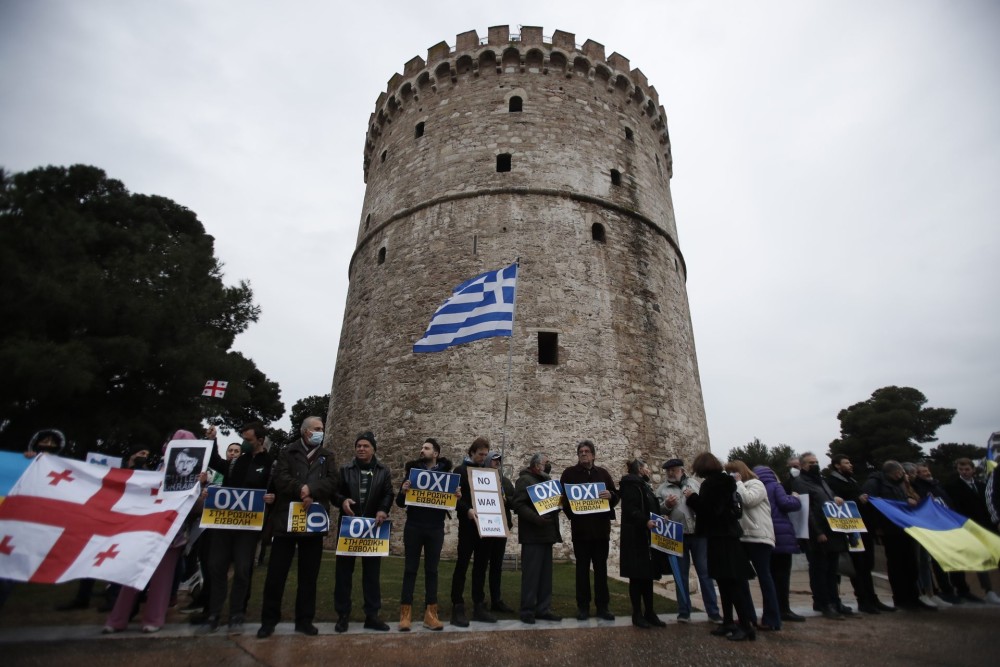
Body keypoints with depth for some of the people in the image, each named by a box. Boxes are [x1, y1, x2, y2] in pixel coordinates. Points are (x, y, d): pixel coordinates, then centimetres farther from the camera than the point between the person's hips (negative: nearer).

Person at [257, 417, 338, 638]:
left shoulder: (327, 456, 10)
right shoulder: (288, 452, 5)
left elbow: (332, 482, -3)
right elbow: (280, 478, -10)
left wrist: (311, 490, -18)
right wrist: (301, 490, -22)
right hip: (286, 519, -2)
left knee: (309, 574, 9)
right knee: (276, 573, 5)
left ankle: (304, 620, 21)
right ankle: (269, 620, 21)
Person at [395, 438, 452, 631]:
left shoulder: (445, 473, 4)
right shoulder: (412, 470, 3)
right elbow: (400, 502, 0)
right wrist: (403, 491, -21)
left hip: (436, 529, 1)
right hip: (413, 527, 0)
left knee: (432, 570, 6)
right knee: (410, 569, 3)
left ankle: (430, 613, 13)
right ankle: (406, 613, 9)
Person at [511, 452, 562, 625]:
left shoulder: (547, 481, 20)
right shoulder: (525, 480, -7)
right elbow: (518, 505, -17)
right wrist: (536, 518, -26)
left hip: (546, 533, 8)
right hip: (533, 534, -8)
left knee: (545, 573, 11)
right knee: (531, 573, -5)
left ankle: (543, 609, 18)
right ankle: (527, 611, 5)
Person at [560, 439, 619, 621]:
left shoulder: (603, 473, 10)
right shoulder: (569, 473, 3)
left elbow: (616, 495, 9)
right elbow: (562, 497, 0)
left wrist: (610, 495, -13)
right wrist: (569, 512, -18)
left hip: (601, 527, 2)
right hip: (580, 528, -2)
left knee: (601, 568, 8)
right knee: (582, 568, 6)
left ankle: (602, 606, 17)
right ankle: (583, 607, 15)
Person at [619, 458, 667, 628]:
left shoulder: (644, 486, 19)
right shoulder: (631, 484, -10)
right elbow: (630, 509, -21)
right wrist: (645, 521, -30)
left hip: (648, 537, 9)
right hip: (636, 537, -9)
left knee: (648, 575, 12)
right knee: (637, 576, -2)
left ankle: (649, 612, 19)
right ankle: (637, 614, 7)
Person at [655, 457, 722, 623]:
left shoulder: (694, 483, 10)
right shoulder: (661, 489, 8)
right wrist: (666, 505, -15)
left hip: (699, 534, 0)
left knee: (705, 572, 6)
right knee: (681, 575, 7)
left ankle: (713, 612, 16)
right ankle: (683, 612, 17)